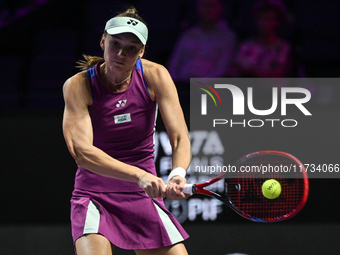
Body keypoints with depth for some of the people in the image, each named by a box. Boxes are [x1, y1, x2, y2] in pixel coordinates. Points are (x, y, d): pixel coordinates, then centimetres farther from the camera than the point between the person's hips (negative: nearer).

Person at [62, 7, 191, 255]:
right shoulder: (79, 86, -13)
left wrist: (178, 175, -35)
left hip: (144, 198, 3)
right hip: (94, 195, -3)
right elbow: (82, 151, -25)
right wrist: (139, 176, -38)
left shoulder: (155, 76, -7)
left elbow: (180, 137, -12)